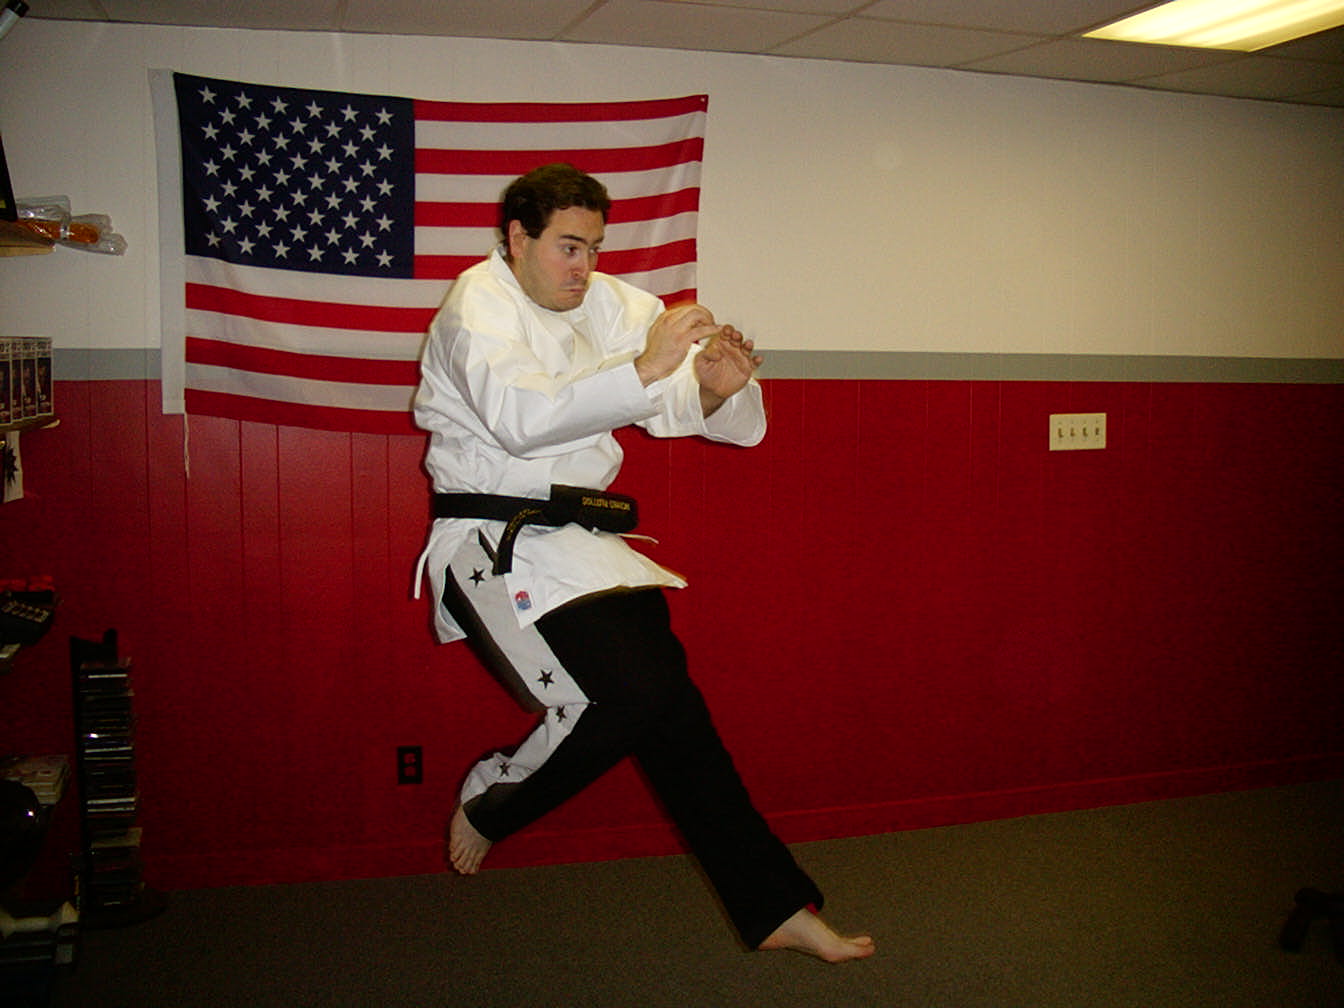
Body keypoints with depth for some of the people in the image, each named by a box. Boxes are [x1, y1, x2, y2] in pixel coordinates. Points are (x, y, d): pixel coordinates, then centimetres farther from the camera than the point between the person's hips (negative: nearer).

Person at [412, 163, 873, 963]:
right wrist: (645, 367, -33)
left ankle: (775, 907, 9)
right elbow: (520, 415, -27)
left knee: (668, 702, 1)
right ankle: (486, 803, 7)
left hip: (579, 539, 6)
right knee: (624, 696, -21)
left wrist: (716, 387, -21)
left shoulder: (613, 305, 9)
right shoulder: (478, 305, -7)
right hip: (496, 543, -6)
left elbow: (709, 416, 3)